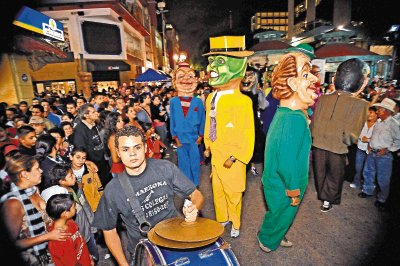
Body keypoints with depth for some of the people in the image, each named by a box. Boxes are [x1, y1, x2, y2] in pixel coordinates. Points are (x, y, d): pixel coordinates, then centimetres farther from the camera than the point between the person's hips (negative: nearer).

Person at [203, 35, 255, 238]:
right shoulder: (211, 98, 2)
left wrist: (235, 158, -16)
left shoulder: (243, 101, -21)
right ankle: (222, 219, 44)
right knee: (217, 190, 21)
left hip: (232, 159, -6)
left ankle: (235, 224, 37)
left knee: (233, 194, 12)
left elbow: (248, 134, -18)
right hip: (215, 156, 7)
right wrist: (208, 146, 14)